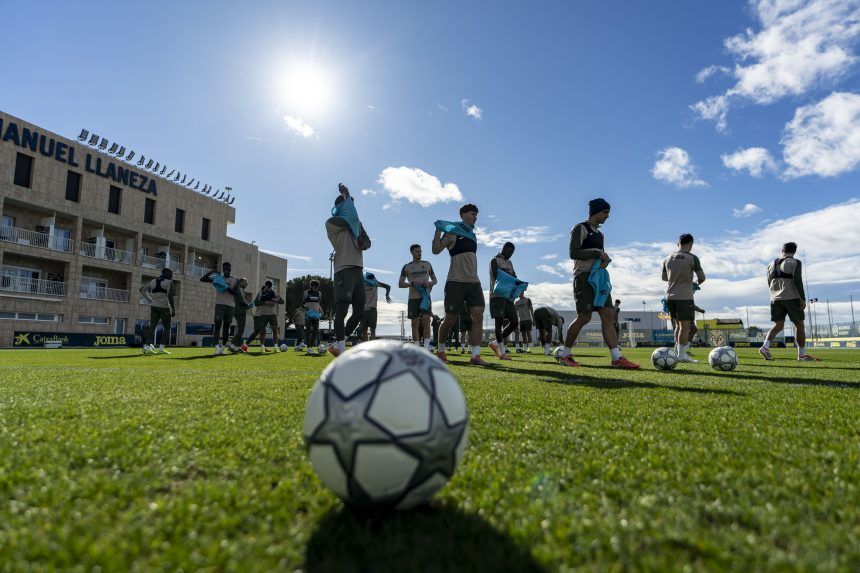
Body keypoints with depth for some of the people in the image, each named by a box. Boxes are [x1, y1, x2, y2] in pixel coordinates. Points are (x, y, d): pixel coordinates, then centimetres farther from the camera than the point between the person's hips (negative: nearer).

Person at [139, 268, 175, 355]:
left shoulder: (153, 281, 13)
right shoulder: (169, 282, -6)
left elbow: (142, 290, 19)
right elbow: (170, 296, -15)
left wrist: (150, 300, 17)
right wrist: (173, 309, -10)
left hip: (154, 307, 6)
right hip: (164, 307, -6)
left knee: (152, 327, 6)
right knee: (166, 328, 3)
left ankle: (147, 347, -3)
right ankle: (161, 348, -3)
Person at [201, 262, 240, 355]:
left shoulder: (235, 280, 8)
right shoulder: (217, 277, 10)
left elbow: (235, 292, -4)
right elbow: (202, 279, 6)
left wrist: (226, 287, -19)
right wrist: (211, 272, -5)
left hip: (230, 306, 1)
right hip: (220, 304, -1)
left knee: (226, 327, 5)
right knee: (218, 325, -13)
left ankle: (223, 347, 12)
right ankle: (217, 347, -22)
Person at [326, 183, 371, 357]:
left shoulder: (357, 224, 23)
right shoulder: (332, 223, 0)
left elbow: (367, 242, 17)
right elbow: (351, 219, -16)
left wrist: (362, 243, -7)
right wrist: (345, 196, -3)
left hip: (358, 270, 8)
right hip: (344, 270, -8)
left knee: (359, 312, 7)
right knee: (342, 309, -13)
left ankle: (338, 345, 19)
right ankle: (341, 350, -10)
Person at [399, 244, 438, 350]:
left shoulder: (427, 264, 10)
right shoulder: (406, 267, 5)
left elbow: (435, 280, 16)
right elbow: (400, 284, 1)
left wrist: (430, 283, -8)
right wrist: (412, 283, -16)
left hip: (426, 296, 0)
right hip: (413, 298, 0)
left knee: (426, 321, -13)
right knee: (415, 323, 2)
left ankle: (426, 348, -16)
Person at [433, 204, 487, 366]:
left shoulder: (472, 235, 20)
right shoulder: (453, 232, -2)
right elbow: (436, 250, -11)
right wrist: (438, 230, -17)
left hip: (474, 282, 6)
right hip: (456, 282, -6)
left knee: (478, 316, -8)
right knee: (450, 319, 2)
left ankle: (475, 355, -9)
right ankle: (440, 350, 22)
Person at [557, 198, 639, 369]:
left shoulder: (599, 233, 22)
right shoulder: (580, 228, -4)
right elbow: (573, 252, -16)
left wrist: (605, 260, 2)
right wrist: (597, 252, -15)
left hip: (599, 276, 9)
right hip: (584, 276, -9)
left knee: (607, 315, -1)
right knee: (584, 317, -10)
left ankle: (617, 358, -4)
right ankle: (564, 355, 3)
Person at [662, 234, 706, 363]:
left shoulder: (667, 259, 9)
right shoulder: (692, 258, -7)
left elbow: (664, 278, 20)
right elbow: (702, 277, -3)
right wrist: (696, 283, 17)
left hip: (670, 296, 6)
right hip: (685, 296, -6)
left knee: (680, 324, 16)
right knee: (685, 325, -2)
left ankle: (677, 352, 18)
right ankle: (682, 354, -4)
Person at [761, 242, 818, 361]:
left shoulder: (772, 265, 13)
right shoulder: (794, 263, -5)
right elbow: (798, 282, -12)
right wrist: (802, 299, -10)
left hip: (775, 299, 5)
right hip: (791, 298, -5)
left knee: (778, 325, 7)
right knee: (799, 325, 6)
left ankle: (765, 346, -12)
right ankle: (802, 354, 10)